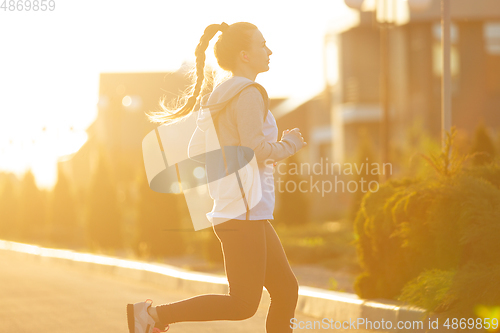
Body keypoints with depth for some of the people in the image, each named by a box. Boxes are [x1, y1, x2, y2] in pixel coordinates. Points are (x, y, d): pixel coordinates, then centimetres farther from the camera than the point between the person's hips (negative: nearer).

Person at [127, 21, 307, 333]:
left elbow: (197, 152, 16)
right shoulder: (248, 94, -13)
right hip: (243, 213, -10)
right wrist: (288, 145, -3)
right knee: (243, 304, -7)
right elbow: (255, 150, -22)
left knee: (286, 290, 10)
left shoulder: (218, 96, 15)